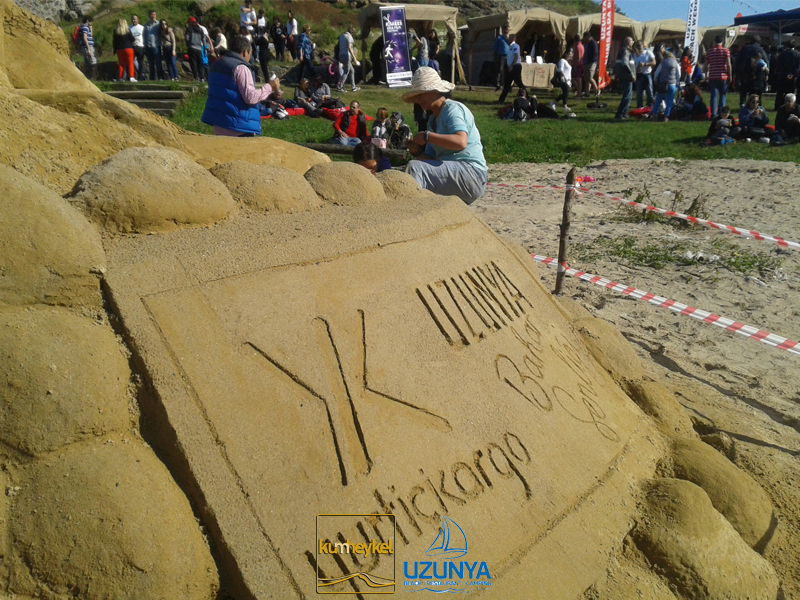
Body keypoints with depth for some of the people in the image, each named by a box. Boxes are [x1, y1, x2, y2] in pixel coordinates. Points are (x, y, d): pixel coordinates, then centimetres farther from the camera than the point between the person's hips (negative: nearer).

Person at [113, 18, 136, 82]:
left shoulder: (116, 31, 3)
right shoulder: (127, 30, -6)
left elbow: (114, 42, 6)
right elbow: (132, 39, -4)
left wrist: (115, 49, 14)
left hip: (119, 49, 3)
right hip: (128, 48, -3)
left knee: (121, 64, 8)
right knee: (130, 63, -2)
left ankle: (121, 78, 7)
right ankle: (131, 77, -13)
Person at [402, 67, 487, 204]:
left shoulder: (453, 108, -7)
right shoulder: (433, 120, 19)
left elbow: (461, 142, -27)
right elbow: (430, 158, 15)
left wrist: (427, 136, -22)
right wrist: (417, 152, -6)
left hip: (471, 174, -10)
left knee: (414, 167, -26)